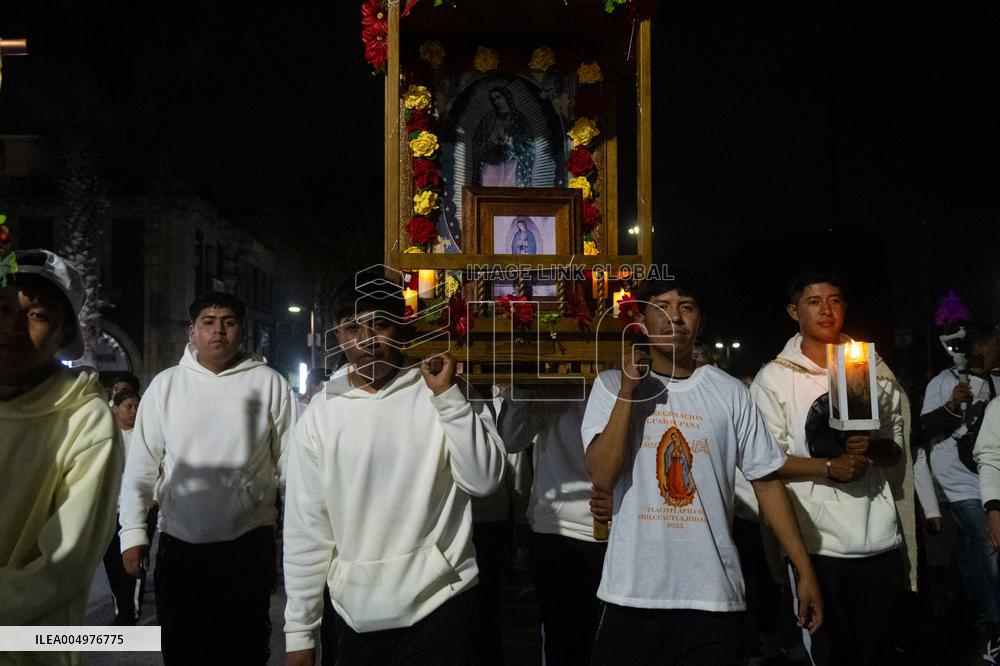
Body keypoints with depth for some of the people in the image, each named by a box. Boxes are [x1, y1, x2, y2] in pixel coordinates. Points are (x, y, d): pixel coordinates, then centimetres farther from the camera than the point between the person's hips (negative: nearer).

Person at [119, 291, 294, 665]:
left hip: (249, 544, -1)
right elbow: (141, 465, 3)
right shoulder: (166, 384, 3)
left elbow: (290, 464, 0)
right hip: (179, 544, 1)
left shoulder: (269, 384, -1)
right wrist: (133, 532, -2)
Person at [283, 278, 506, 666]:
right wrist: (299, 630, 4)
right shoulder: (318, 419, 1)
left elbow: (484, 480, -12)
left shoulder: (441, 397, -2)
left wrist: (449, 395, -18)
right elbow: (305, 529, 3)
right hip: (355, 614, 2)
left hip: (438, 603, -2)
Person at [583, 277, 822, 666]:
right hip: (632, 593, 0)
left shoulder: (729, 393, 2)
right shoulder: (612, 386, 0)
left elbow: (766, 481, 5)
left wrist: (805, 572, 2)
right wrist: (628, 393, -13)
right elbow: (602, 477, -10)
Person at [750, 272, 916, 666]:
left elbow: (897, 448, 11)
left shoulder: (873, 368, 10)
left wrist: (873, 446, -12)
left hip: (879, 535, 3)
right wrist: (829, 467, -16)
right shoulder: (774, 377, 0)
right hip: (817, 539, -3)